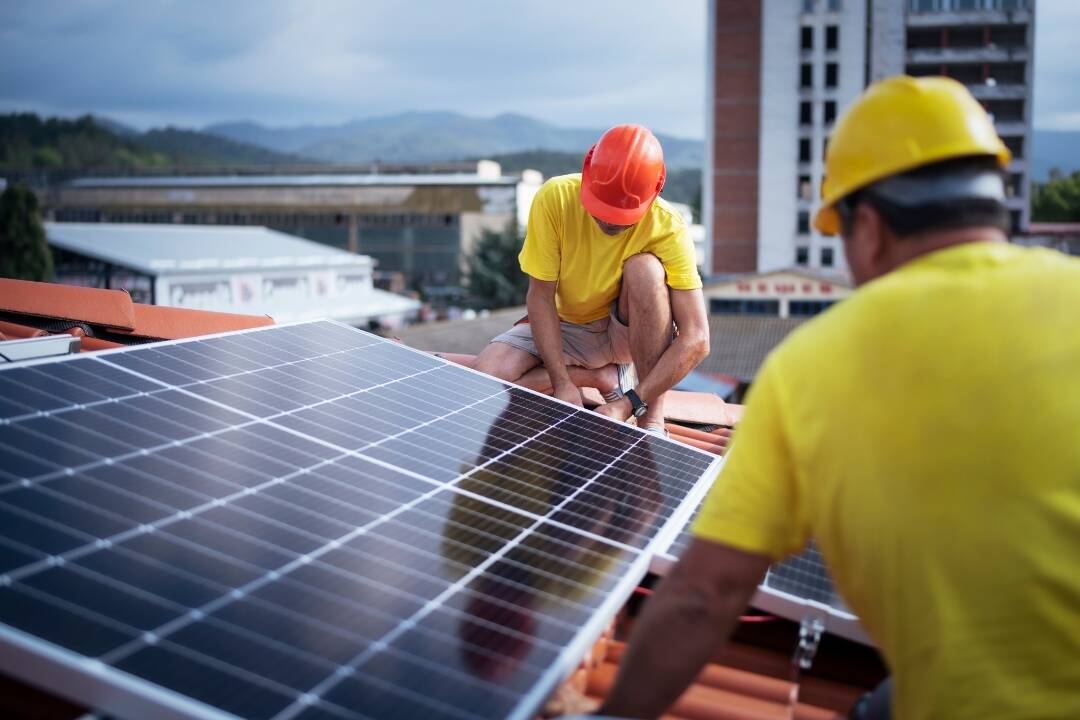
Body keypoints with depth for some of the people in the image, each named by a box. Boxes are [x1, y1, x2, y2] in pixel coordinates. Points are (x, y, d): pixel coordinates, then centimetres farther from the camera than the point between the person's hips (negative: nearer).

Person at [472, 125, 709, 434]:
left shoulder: (668, 228, -26)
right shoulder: (555, 198, -23)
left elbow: (696, 340, -29)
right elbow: (540, 296, -17)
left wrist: (628, 404, -36)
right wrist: (562, 382, -25)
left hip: (627, 331, -1)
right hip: (565, 328, 2)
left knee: (645, 268, -34)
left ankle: (652, 419, -26)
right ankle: (604, 377, -5)